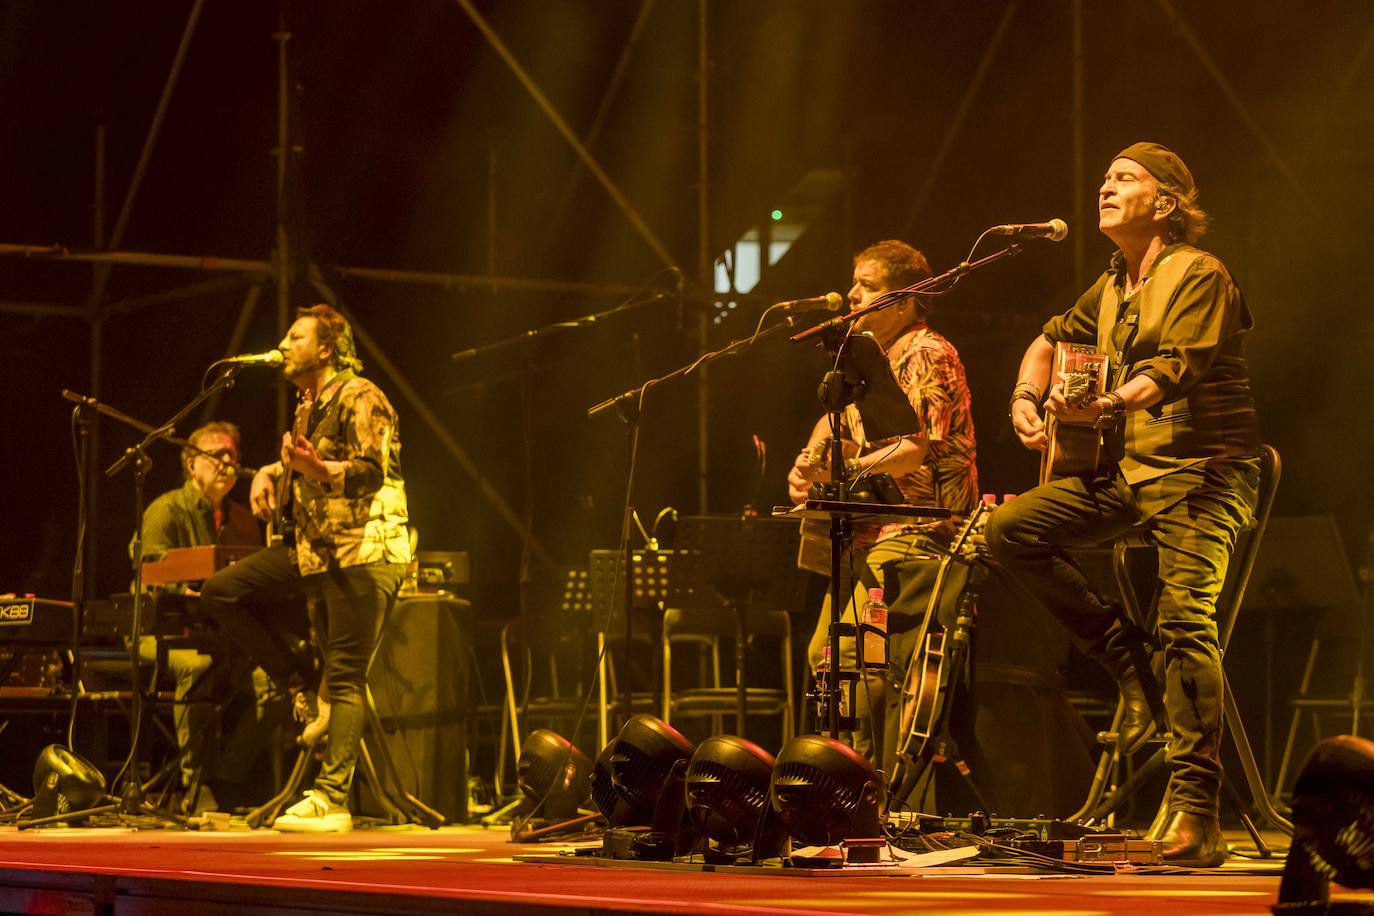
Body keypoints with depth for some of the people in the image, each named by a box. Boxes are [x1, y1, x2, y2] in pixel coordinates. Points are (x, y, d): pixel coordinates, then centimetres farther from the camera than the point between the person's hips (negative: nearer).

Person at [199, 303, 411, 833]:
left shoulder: (360, 398, -10)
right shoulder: (307, 407, 18)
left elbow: (372, 472, -23)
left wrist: (318, 468, -40)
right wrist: (270, 473, 11)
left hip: (364, 552, -9)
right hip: (314, 549, 9)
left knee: (345, 678, -12)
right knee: (222, 592, 2)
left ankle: (332, 800, -14)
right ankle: (301, 685, 6)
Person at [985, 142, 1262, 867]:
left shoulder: (1198, 276, -9)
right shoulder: (1113, 288, 16)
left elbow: (1176, 368, -23)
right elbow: (1051, 339, 31)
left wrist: (1107, 404, -39)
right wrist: (1026, 398, 11)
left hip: (1200, 471, -8)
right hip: (1127, 470, 8)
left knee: (1185, 619, -24)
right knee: (1009, 530, -5)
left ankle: (1196, 813, -26)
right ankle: (1124, 659, 0)